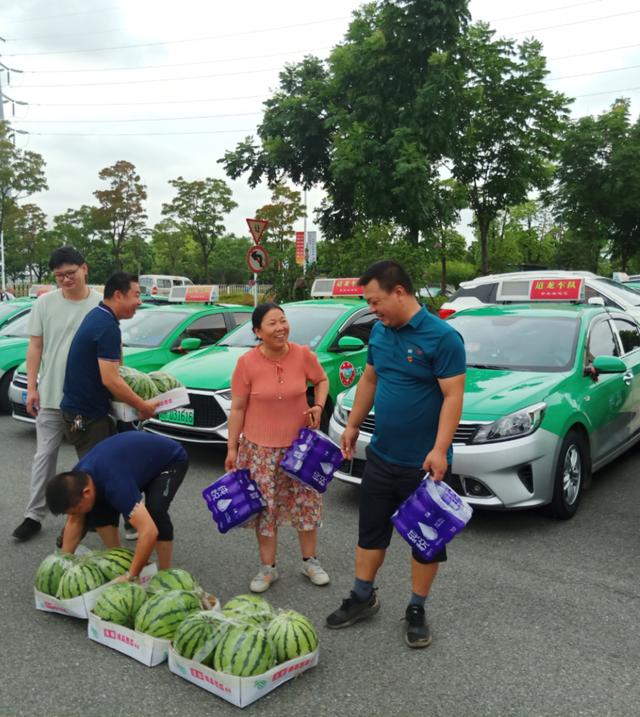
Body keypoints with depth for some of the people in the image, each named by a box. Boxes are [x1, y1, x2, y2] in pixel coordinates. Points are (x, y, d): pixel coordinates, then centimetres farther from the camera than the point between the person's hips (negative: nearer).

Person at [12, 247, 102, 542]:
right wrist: (31, 387, -2)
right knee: (44, 455, 6)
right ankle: (34, 515, 15)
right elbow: (35, 347, 3)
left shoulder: (101, 305, -3)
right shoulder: (45, 303, 1)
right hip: (50, 395, 1)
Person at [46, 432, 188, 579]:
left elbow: (149, 532, -46)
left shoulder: (115, 483, -41)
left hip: (171, 460, -7)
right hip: (138, 455, 7)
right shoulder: (77, 478, -17)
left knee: (155, 512, -30)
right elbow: (74, 522, -1)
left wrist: (130, 576, -40)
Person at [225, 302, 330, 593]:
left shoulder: (304, 355, -9)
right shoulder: (247, 363, -13)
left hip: (299, 442, 2)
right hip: (260, 447, -1)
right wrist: (232, 448, -4)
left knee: (306, 502, 12)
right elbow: (238, 408, -6)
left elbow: (322, 380, 10)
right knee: (265, 506, 7)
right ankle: (268, 568, 25)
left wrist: (318, 406, -9)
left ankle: (310, 561, 31)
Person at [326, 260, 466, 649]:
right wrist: (352, 426, 15)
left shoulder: (442, 337, -18)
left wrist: (439, 449, -27)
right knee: (371, 529, 16)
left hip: (424, 463, -6)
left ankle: (417, 611, 26)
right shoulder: (380, 331, 3)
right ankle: (363, 597, 33)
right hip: (381, 455, 6)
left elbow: (453, 396, -20)